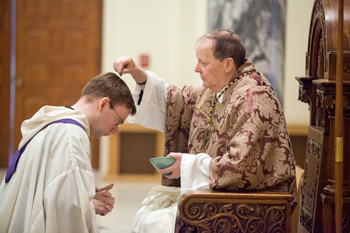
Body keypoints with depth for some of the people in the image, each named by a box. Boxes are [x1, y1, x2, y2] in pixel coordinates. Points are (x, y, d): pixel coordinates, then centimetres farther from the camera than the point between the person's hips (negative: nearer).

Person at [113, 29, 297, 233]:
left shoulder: (254, 100, -21)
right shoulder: (216, 91, 9)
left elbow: (240, 167, -27)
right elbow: (175, 100, 22)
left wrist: (188, 165, -16)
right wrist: (137, 73, 9)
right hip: (210, 189, 9)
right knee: (145, 215, 7)